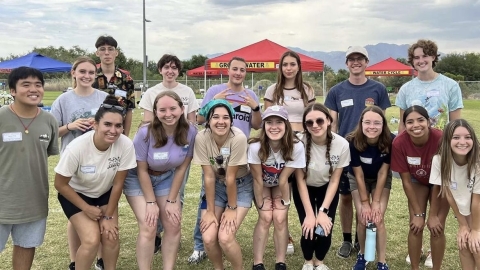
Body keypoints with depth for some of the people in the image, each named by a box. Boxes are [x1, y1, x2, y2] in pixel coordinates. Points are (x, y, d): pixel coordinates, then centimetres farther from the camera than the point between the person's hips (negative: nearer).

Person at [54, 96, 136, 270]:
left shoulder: (126, 145, -28)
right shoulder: (77, 147, -33)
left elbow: (118, 183, -15)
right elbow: (61, 185, -18)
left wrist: (109, 216, -8)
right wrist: (87, 208, -13)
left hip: (105, 194, 3)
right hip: (75, 194, -2)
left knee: (110, 236, -8)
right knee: (92, 239, -15)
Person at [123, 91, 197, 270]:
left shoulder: (190, 132, -21)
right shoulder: (146, 133, -30)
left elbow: (182, 168, -10)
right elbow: (142, 170, -17)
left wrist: (171, 200, -8)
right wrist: (151, 202, -14)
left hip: (166, 178, 4)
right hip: (138, 179, -3)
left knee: (174, 226, -1)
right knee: (149, 228, -12)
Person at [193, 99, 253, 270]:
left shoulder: (238, 138, -29)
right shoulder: (201, 138, -21)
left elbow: (230, 177, -21)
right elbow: (209, 177, -16)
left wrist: (232, 208, -12)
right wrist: (210, 211, -12)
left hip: (240, 186, -2)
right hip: (215, 186, 2)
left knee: (225, 238, -18)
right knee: (208, 238, -12)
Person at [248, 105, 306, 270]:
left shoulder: (296, 147, -34)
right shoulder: (255, 146, -37)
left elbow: (283, 179, -20)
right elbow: (258, 180, -22)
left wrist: (285, 202, -11)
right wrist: (261, 205, -13)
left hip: (281, 185, 1)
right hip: (262, 185, -1)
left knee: (280, 218, -12)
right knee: (266, 217, -14)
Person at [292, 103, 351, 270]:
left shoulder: (342, 144, -26)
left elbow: (334, 180, -15)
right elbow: (300, 180, -19)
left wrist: (323, 211, -19)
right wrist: (309, 214, -20)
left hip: (327, 188, 1)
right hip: (304, 189, -1)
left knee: (325, 229, -11)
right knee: (309, 229, -12)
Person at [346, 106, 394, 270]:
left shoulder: (390, 141, -30)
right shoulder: (353, 142, -32)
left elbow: (382, 173, -19)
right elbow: (359, 175, -20)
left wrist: (376, 202, -16)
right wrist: (364, 203, -15)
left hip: (381, 179, 0)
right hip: (358, 179, 0)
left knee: (378, 219, -9)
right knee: (363, 219, -7)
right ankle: (362, 255, 18)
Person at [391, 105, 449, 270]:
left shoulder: (440, 139, -36)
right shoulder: (399, 143, -30)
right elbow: (406, 180, -18)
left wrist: (433, 215, -20)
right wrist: (418, 214, -15)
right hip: (417, 182, 1)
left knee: (437, 227, -7)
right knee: (415, 226, -5)